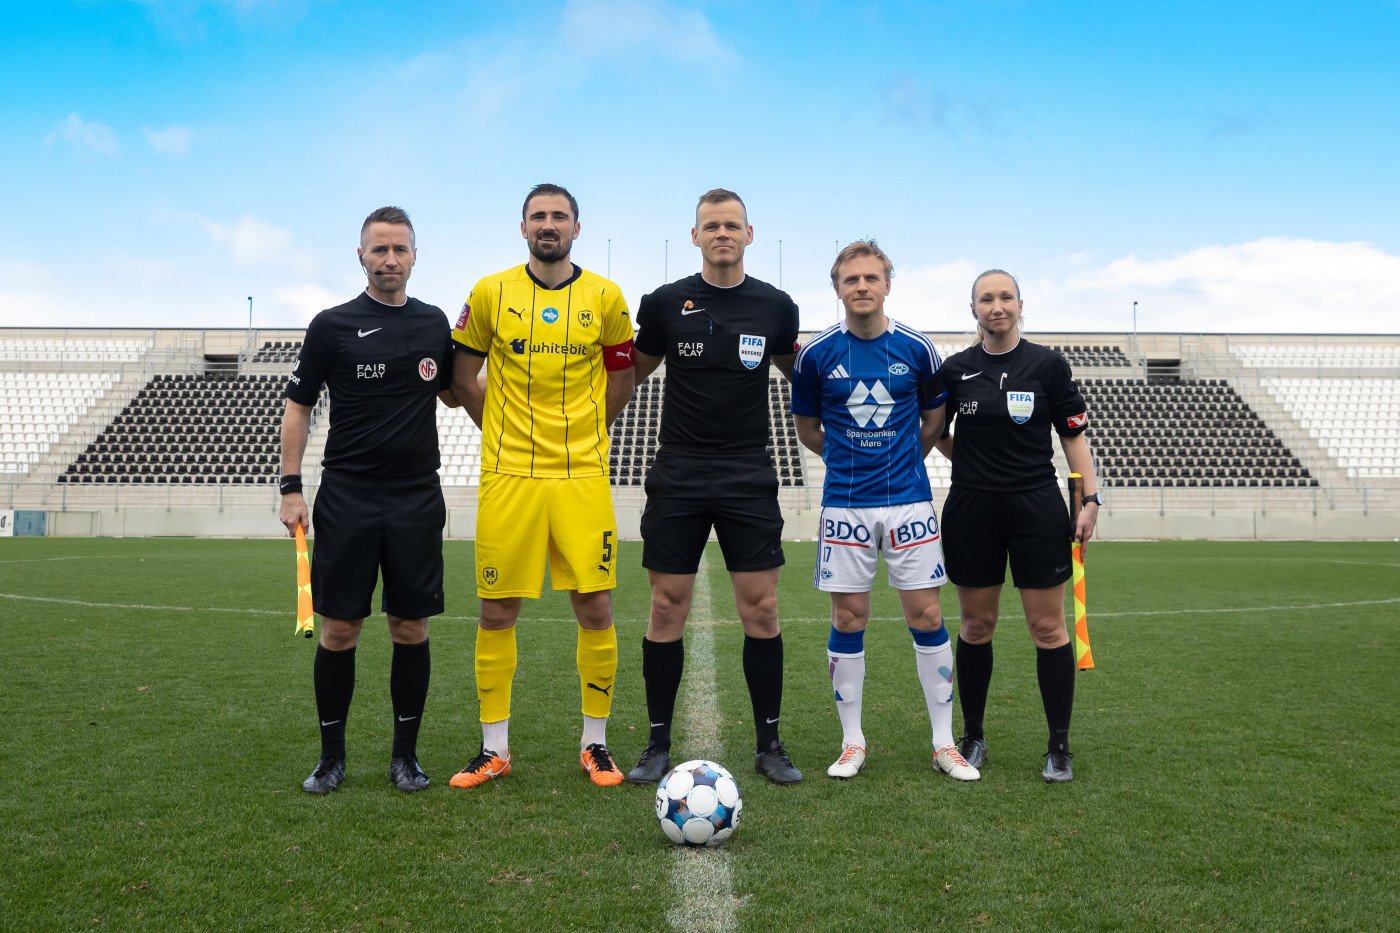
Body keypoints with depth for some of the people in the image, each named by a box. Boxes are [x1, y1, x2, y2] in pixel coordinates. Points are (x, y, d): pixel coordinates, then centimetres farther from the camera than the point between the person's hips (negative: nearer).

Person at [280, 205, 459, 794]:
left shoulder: (434, 323, 10)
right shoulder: (332, 325, 1)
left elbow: (451, 393, 23)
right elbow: (297, 408, 3)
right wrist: (291, 488, -4)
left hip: (417, 499, 2)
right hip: (346, 498, -2)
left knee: (411, 628, 4)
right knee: (338, 629, 1)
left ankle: (405, 753, 17)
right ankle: (331, 756, 16)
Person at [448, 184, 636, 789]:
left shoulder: (605, 297, 5)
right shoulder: (491, 293, 4)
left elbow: (621, 379, 15)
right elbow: (463, 373, 13)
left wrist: (582, 434, 11)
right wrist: (504, 431, 11)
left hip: (582, 474, 0)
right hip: (507, 475, 0)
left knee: (595, 608, 0)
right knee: (496, 612, 2)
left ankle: (595, 743, 16)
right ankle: (494, 749, 16)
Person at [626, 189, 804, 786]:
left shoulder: (775, 306, 4)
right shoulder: (665, 303, 2)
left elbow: (793, 371, 22)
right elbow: (633, 372, 15)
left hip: (749, 478, 0)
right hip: (677, 477, 0)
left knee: (761, 611, 0)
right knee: (667, 609, 1)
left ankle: (769, 744, 13)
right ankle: (658, 744, 14)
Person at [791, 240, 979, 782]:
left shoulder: (917, 349, 0)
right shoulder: (816, 354, -2)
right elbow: (808, 431, 11)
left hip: (908, 500, 0)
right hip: (844, 505, 0)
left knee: (926, 616, 1)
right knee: (848, 619, 4)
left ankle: (944, 742, 13)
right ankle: (852, 742, 17)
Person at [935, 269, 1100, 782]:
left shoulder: (1048, 364, 0)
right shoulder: (955, 369, 3)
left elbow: (1073, 435, 2)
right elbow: (936, 432, 17)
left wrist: (1090, 498, -6)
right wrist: (975, 461, 7)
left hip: (1037, 508, -1)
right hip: (972, 510, 1)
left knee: (1048, 627, 0)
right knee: (976, 625, 8)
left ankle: (1059, 747, 11)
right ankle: (972, 738, 21)